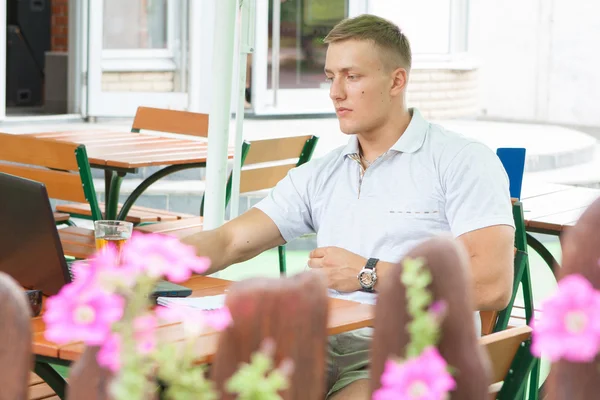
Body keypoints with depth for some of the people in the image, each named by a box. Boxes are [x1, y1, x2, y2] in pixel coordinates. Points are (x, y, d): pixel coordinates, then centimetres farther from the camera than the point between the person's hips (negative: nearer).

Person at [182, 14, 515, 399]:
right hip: (327, 348, 5)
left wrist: (369, 274, -8)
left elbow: (492, 287, -13)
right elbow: (228, 242, 12)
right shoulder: (320, 176, 17)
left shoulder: (463, 161, -1)